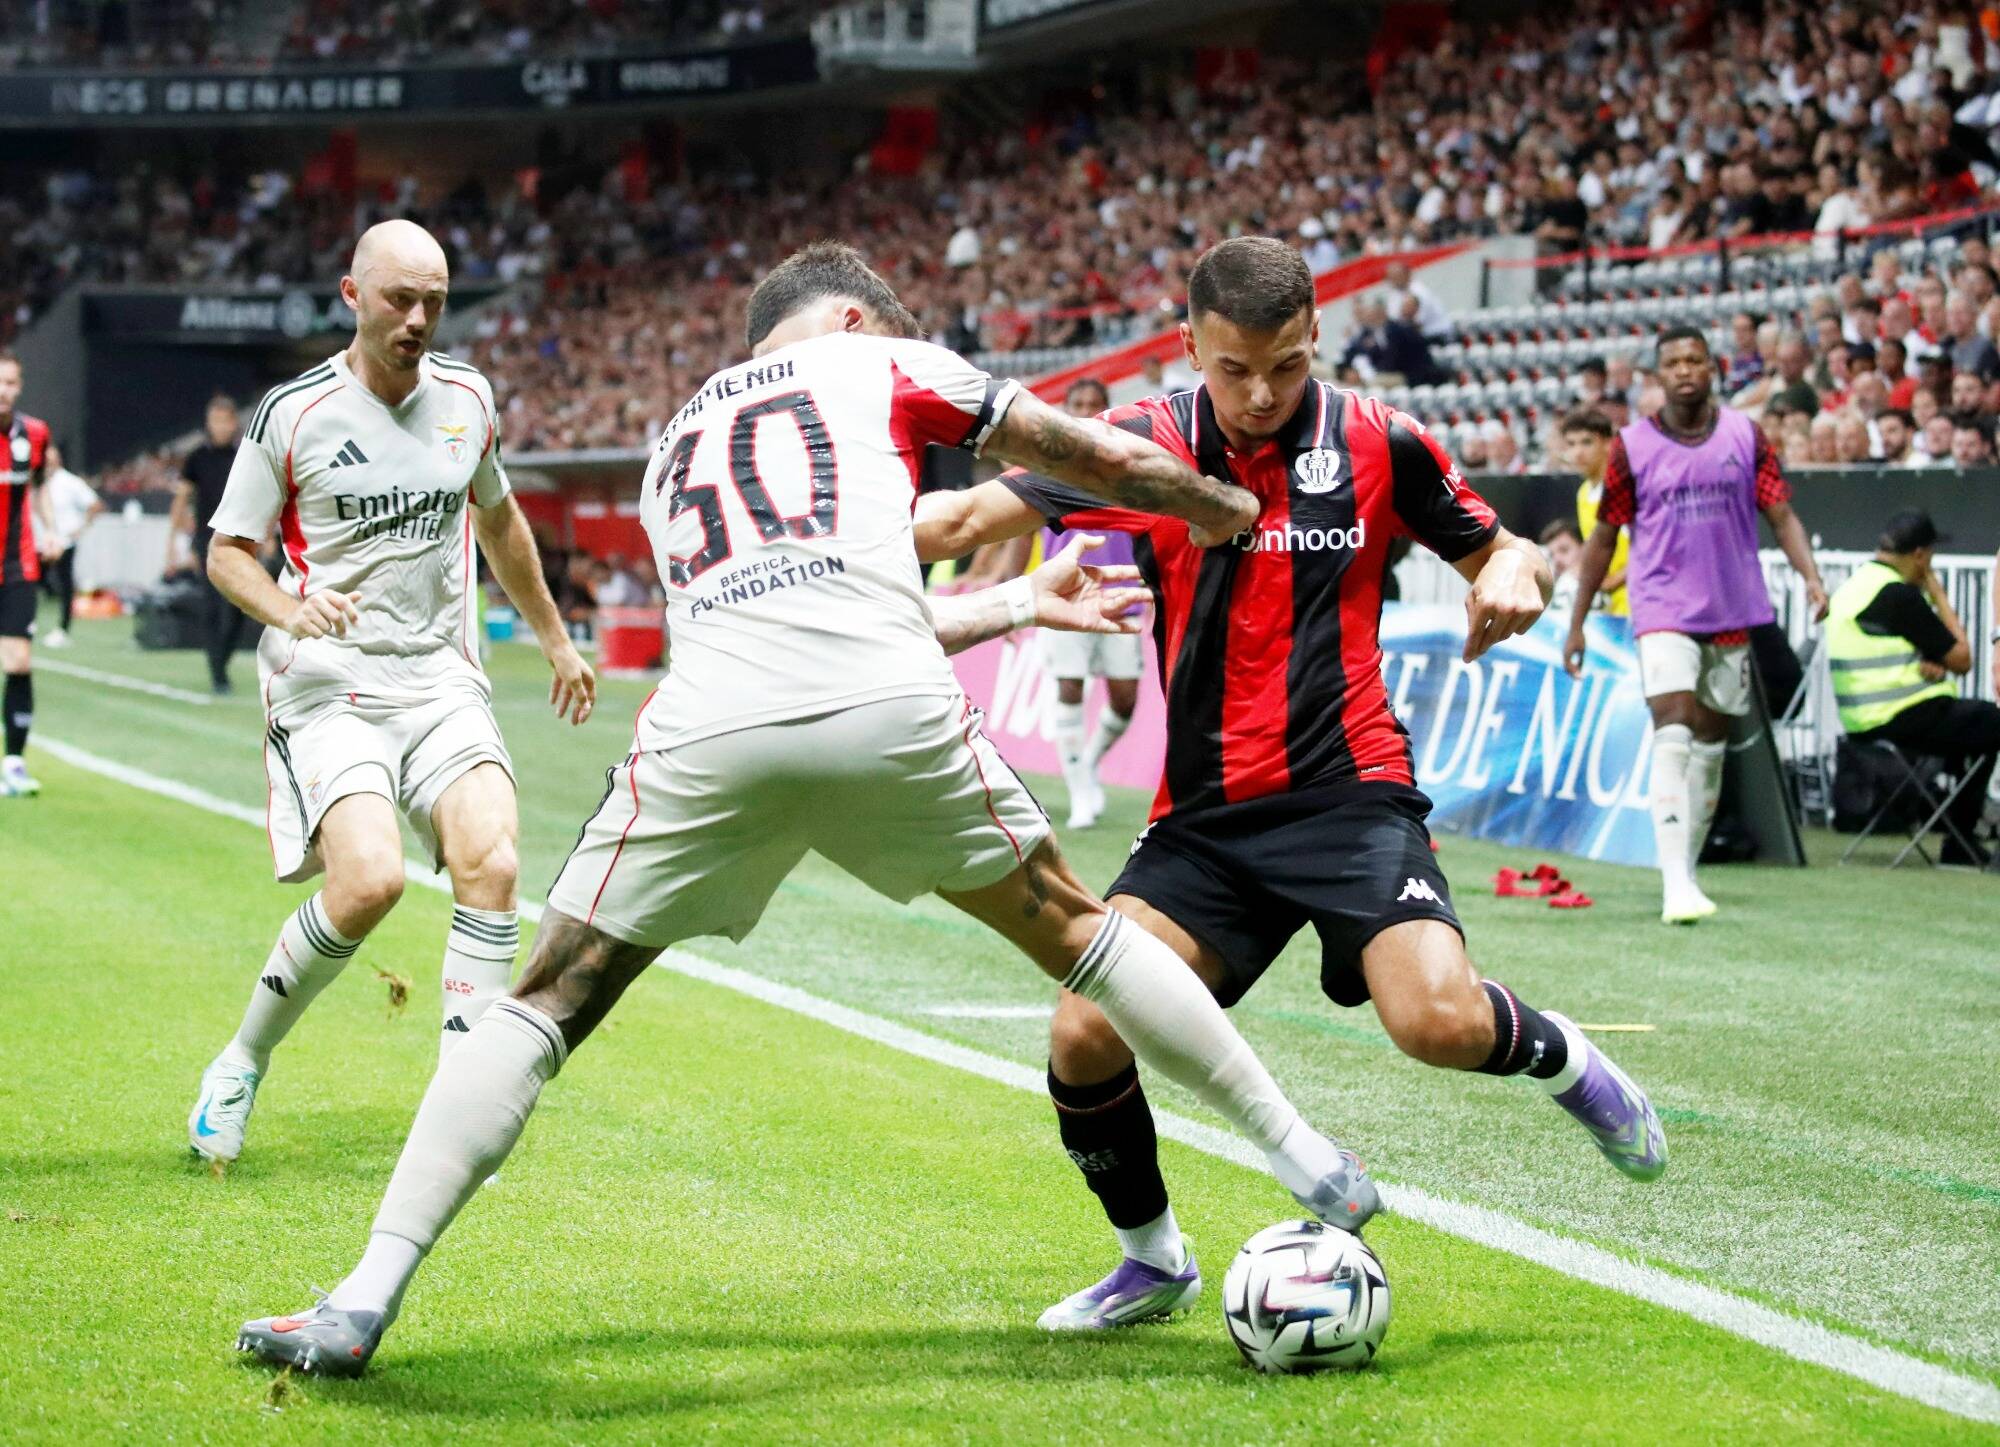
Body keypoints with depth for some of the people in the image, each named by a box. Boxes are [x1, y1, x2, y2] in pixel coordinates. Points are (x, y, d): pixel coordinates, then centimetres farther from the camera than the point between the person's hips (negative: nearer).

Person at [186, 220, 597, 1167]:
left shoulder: (467, 398, 8)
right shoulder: (293, 414, -5)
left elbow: (498, 520, 26)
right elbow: (225, 551, 2)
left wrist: (555, 640, 34)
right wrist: (293, 610, -19)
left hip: (444, 680, 4)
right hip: (328, 686, -4)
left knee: (490, 864, -20)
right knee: (368, 880, -23)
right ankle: (242, 1063, 1)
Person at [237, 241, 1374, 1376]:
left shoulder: (676, 443, 36)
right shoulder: (879, 364, 26)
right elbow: (1105, 459, 30)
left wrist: (1024, 601, 51)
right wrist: (1232, 510, 48)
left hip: (709, 731, 2)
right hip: (892, 721, -1)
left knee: (548, 1005, 10)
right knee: (1071, 925, 20)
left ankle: (364, 1303, 2)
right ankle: (1306, 1161, 29)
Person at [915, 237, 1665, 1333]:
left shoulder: (1377, 442, -1)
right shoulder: (1145, 443, 0)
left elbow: (1500, 552, 12)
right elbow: (967, 517, -1)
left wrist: (1511, 576, -12)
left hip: (1352, 796, -2)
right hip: (1202, 818, 2)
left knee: (1441, 1023, -25)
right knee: (1083, 1035, -14)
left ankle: (1560, 1057, 12)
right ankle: (1151, 1260, 13)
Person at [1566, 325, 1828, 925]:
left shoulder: (1745, 435, 4)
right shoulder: (1632, 446, -1)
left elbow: (1781, 515, 3)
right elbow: (1603, 538, 6)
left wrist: (1812, 578, -14)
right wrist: (1577, 622, 7)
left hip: (1732, 614, 3)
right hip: (1664, 611, -3)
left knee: (1711, 744, 11)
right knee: (1673, 734, -18)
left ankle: (1688, 870, 25)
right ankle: (1675, 885, -25)